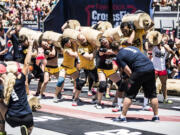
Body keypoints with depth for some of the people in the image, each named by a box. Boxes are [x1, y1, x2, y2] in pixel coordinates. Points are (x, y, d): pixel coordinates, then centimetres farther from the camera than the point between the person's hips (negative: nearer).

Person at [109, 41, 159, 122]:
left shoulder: (119, 56, 5)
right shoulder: (131, 47, 24)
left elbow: (128, 70, -2)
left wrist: (132, 78, 12)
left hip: (139, 71, -6)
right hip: (150, 68, 6)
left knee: (129, 94, 5)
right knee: (152, 94, 16)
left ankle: (123, 116, 5)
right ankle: (156, 116, 19)